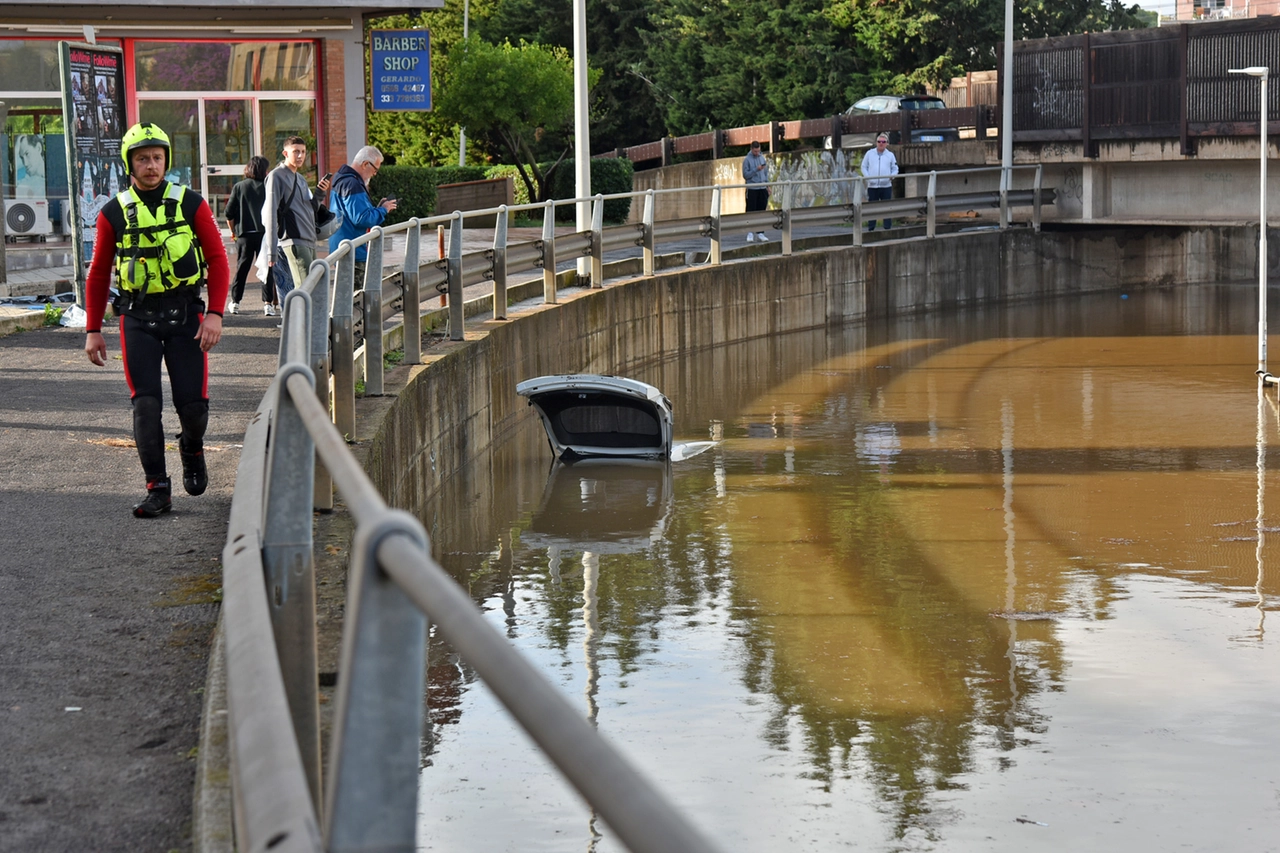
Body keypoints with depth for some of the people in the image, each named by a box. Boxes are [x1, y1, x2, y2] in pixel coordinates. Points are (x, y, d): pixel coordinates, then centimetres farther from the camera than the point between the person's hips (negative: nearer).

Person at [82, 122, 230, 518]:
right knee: (145, 405, -6)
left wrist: (215, 314, -10)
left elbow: (217, 260, 1)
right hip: (137, 317, 0)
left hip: (185, 313, 0)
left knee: (193, 405, -2)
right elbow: (98, 274, 9)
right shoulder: (113, 213, 3)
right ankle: (157, 488, 1)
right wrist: (93, 330, 5)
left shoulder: (191, 204, 2)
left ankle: (192, 449, 32)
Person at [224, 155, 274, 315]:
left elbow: (229, 213, 0)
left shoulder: (239, 187, 2)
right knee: (266, 268, 2)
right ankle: (267, 303, -4)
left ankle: (235, 302, 14)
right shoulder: (267, 188, -1)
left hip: (244, 235, 1)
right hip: (265, 234, -1)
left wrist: (233, 230, 14)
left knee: (241, 268, 10)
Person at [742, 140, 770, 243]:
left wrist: (767, 185, 10)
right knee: (751, 211, -3)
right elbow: (745, 175, -9)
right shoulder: (747, 160, -5)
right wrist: (756, 170, -18)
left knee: (761, 211, 5)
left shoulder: (762, 158, 10)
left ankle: (760, 233, 10)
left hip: (762, 188, 5)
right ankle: (749, 233, 3)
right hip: (752, 189, -5)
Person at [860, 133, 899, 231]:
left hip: (886, 186, 0)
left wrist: (892, 176, -8)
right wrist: (867, 177, -6)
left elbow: (895, 168, 13)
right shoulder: (869, 153, 9)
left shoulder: (890, 155, 10)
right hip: (872, 186, 0)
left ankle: (887, 228, 2)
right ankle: (871, 228, 5)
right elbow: (864, 167, 11)